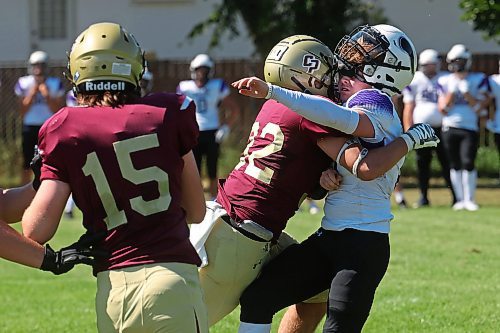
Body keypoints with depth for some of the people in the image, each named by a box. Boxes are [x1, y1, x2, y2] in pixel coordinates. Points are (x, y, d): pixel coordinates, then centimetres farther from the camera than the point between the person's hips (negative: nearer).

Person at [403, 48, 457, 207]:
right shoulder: (414, 81, 6)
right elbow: (408, 107, 7)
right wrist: (408, 129, 0)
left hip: (441, 128, -1)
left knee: (447, 162, -2)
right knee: (422, 163, 4)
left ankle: (455, 195, 1)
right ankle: (423, 196, 11)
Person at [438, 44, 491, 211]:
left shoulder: (478, 80, 2)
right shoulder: (445, 82, 6)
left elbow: (480, 107, -2)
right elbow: (443, 108, 2)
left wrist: (467, 94, -13)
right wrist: (452, 92, -9)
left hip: (470, 128, -2)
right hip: (450, 127, 2)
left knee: (468, 164, -10)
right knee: (455, 165, 4)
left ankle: (469, 199, 1)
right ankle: (460, 199, 11)